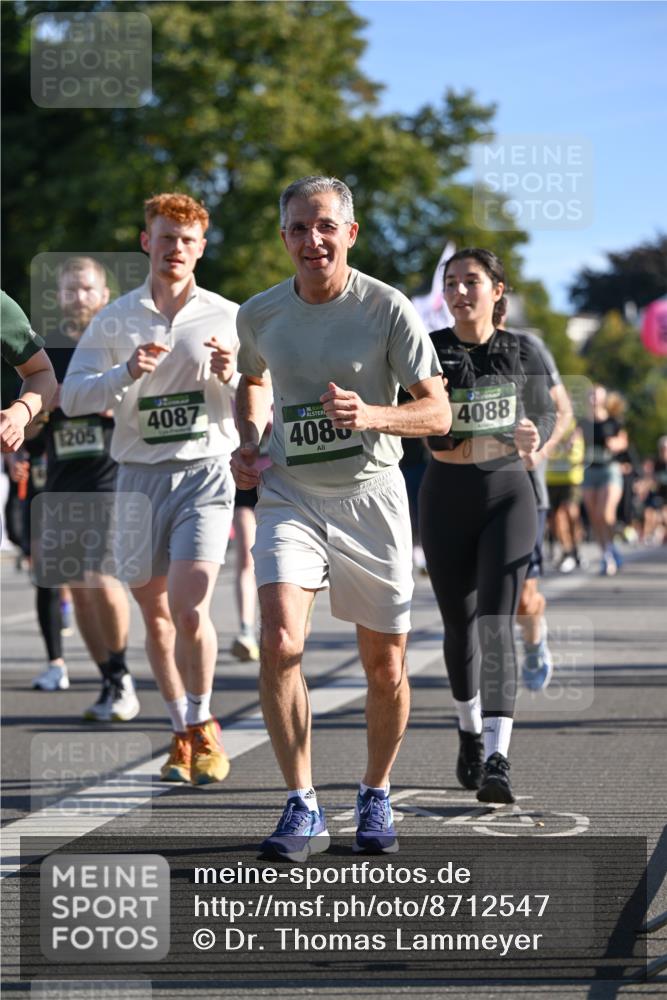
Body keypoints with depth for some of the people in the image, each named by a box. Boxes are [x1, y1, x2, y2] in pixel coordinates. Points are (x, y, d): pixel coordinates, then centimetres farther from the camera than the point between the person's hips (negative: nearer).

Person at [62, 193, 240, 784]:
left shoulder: (228, 318, 4)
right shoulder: (115, 320, 6)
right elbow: (72, 397, -2)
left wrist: (232, 378, -15)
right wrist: (126, 373, -18)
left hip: (205, 474, -2)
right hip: (140, 477, 2)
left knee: (191, 611, -16)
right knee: (156, 617, 8)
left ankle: (203, 725, 7)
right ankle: (182, 735, 23)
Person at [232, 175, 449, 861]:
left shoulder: (389, 309, -9)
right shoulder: (259, 315, 1)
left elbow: (436, 412, -11)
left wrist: (371, 415, -29)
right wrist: (248, 441, 6)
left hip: (371, 496, -1)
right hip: (289, 495, 1)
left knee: (385, 667, 5)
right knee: (279, 642, -19)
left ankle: (375, 797, 28)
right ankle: (302, 810, -10)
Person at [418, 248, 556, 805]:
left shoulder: (522, 353, 2)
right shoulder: (429, 350, -1)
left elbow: (545, 413, 14)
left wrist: (533, 436, -10)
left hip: (508, 494, -1)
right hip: (447, 496, 1)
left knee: (495, 622, -15)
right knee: (459, 625, 11)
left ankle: (497, 759, -24)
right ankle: (470, 731, 37)